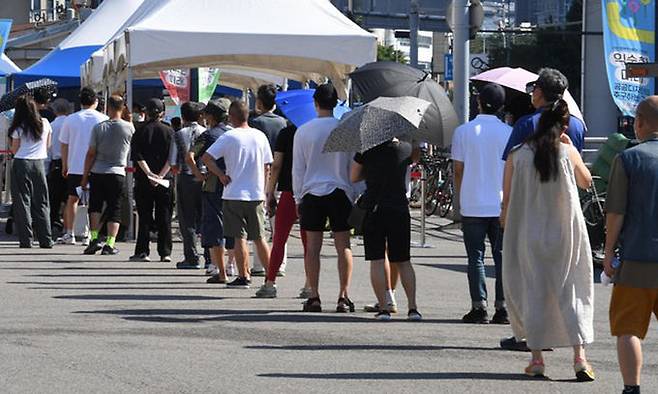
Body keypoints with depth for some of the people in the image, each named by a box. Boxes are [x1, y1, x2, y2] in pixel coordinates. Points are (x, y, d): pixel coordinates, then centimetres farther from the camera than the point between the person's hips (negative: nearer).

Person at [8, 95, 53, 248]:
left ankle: (26, 240, -2)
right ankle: (46, 240, 6)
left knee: (22, 202, 2)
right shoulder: (45, 123, 4)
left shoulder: (18, 128, -7)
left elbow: (14, 150, -2)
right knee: (41, 203, 9)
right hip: (39, 164, 3)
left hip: (21, 164, -3)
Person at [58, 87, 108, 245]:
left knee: (72, 199, 12)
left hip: (75, 167, 1)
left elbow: (64, 145, 6)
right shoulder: (103, 119, -4)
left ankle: (69, 234, 11)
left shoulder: (70, 120, 1)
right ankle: (90, 235, 1)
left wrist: (64, 166, 15)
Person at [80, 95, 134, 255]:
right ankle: (110, 244, -1)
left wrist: (84, 176, 6)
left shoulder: (99, 128, -3)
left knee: (95, 206, 14)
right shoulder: (129, 128, -3)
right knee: (114, 209, 5)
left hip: (98, 172, 0)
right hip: (117, 173, 0)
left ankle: (94, 238, 2)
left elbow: (91, 154, -1)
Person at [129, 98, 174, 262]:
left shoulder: (140, 131, -1)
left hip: (143, 181, -1)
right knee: (164, 218, 6)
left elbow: (137, 156, -10)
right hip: (165, 181, 1)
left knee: (144, 217, 4)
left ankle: (142, 252, 0)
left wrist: (149, 173, -14)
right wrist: (161, 175, -10)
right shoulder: (169, 131, 2)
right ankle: (165, 253, 5)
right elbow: (172, 157, -5)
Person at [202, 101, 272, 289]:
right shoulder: (260, 136, 3)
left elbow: (206, 157, -14)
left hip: (234, 194, -4)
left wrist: (221, 174, -4)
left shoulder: (228, 137, -8)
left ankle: (244, 276, 1)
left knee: (239, 238, 1)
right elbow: (267, 167, 8)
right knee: (260, 238, 12)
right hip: (256, 195, 4)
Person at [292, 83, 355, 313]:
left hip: (311, 193, 0)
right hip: (339, 191, 0)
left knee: (313, 246, 4)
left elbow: (297, 170, 3)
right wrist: (354, 194, 12)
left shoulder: (303, 132, 0)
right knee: (343, 246, 2)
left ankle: (314, 297, 2)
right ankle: (343, 297, -2)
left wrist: (298, 198, 11)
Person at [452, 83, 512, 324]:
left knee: (476, 257, 4)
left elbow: (458, 170, 0)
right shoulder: (509, 133, -1)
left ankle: (479, 307, 0)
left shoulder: (463, 131, -2)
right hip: (502, 206, 1)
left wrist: (460, 199, 12)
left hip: (472, 205, -1)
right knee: (502, 257, 7)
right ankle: (502, 309, 4)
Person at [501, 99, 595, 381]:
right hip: (564, 232, 0)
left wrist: (505, 221, 17)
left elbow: (507, 198, 1)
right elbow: (586, 182, 12)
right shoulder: (568, 153, -5)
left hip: (528, 233, 0)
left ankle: (537, 359, 8)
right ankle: (580, 357, -5)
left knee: (533, 294, 8)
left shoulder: (517, 155, -3)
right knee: (571, 292, 5)